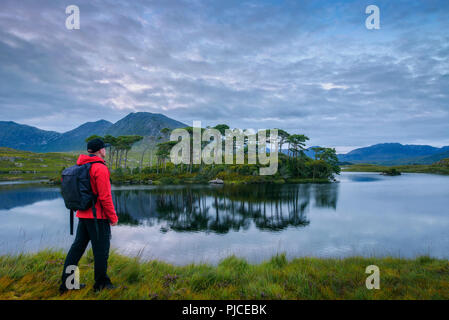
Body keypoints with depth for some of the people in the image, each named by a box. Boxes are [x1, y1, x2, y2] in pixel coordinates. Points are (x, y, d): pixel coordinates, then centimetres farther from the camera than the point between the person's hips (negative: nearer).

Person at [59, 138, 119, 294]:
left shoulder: (81, 167, 9)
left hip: (83, 215, 8)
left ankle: (66, 282, 23)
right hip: (98, 216, -8)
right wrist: (113, 217, -11)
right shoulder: (100, 168, -17)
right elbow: (105, 197, -19)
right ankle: (101, 283, 17)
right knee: (101, 248, 4)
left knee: (78, 246, 16)